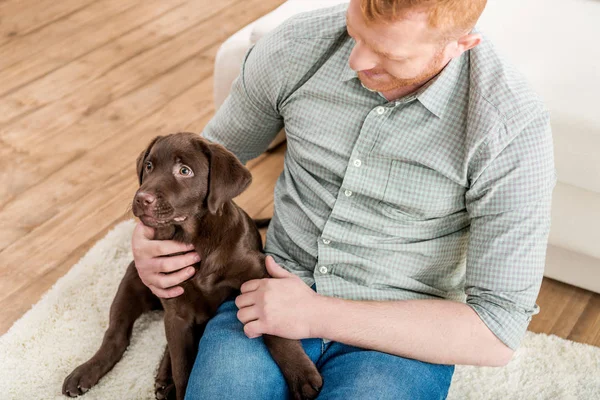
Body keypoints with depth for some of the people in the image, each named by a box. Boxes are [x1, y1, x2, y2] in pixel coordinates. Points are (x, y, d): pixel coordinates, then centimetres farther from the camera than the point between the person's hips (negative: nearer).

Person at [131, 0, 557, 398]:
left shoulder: (514, 127, -19)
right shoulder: (297, 45, -8)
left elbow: (498, 330, -16)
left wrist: (320, 315, -20)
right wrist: (151, 230, -8)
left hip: (401, 339, -2)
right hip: (276, 294, 2)